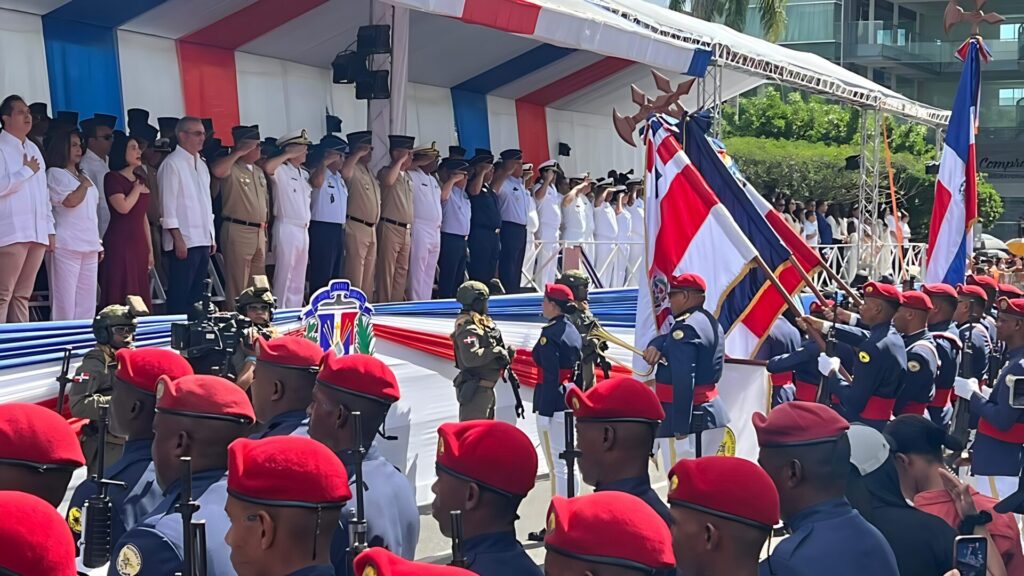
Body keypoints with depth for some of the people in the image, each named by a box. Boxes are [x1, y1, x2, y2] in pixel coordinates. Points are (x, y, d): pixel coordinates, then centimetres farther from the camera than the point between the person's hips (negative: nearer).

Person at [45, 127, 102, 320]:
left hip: (89, 246, 7)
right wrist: (84, 185, 2)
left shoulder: (82, 176, 22)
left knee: (87, 304, 4)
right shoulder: (55, 174, 0)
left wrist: (98, 242, 17)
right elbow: (71, 201, -15)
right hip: (67, 246, -7)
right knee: (65, 302, -9)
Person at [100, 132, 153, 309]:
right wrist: (137, 189, -2)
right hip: (119, 244, -7)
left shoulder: (140, 180, 18)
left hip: (139, 245, 7)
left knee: (139, 298, 3)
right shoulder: (112, 177, -4)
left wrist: (150, 249, 17)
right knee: (119, 297, -9)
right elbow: (123, 207, -18)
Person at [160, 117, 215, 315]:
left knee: (196, 294, 11)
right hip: (184, 242, -8)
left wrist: (211, 237, 15)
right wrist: (178, 239, -17)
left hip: (203, 240, 8)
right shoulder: (172, 164, -8)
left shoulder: (201, 165, 16)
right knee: (179, 297, -5)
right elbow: (168, 205, -13)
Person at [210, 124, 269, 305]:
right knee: (237, 284, -6)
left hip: (259, 232, 8)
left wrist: (265, 231, 18)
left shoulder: (259, 171, 17)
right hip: (237, 231, -8)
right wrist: (239, 153, -21)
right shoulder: (231, 169, -8)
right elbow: (216, 170, -32)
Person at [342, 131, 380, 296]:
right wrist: (358, 153, -27)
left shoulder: (370, 172, 19)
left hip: (372, 229, 9)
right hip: (356, 228, -9)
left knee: (369, 277, 11)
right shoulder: (353, 169, -8)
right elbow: (344, 172, -33)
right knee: (355, 276, -8)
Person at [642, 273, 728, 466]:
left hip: (690, 419, -10)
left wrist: (680, 429, -26)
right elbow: (670, 340, 25)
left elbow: (683, 381, -24)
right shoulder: (709, 322, 15)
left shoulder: (685, 328, -17)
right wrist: (655, 346, 1)